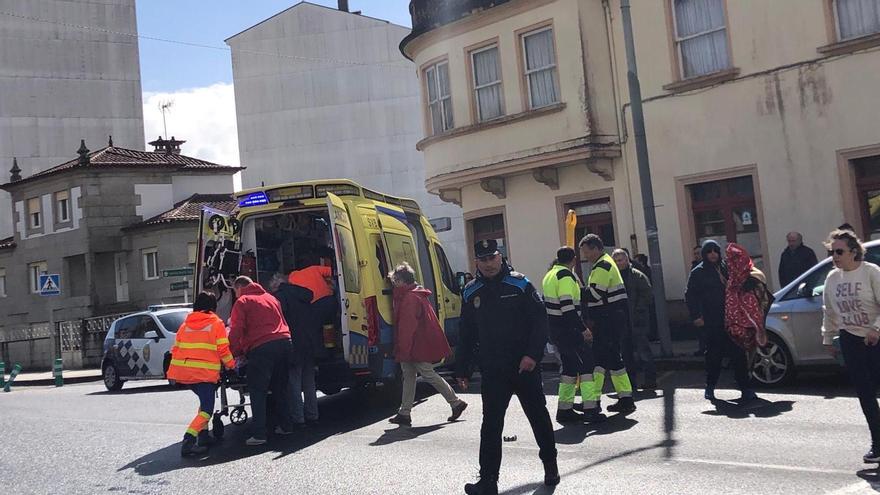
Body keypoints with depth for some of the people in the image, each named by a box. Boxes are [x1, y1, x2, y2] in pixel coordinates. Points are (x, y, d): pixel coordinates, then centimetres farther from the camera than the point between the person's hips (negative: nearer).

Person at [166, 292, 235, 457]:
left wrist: (174, 371, 26)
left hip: (184, 372, 6)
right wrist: (232, 365, 12)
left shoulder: (185, 325, 16)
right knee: (206, 410, -4)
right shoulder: (216, 323, 1)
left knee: (205, 402, 24)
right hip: (205, 373, -6)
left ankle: (203, 436, 19)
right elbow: (223, 350, -2)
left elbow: (176, 349, 17)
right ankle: (188, 440, -23)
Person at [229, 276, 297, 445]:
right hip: (284, 342, 7)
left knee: (257, 391, -2)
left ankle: (258, 434, -6)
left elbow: (236, 331, -4)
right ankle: (287, 426, 21)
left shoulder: (242, 302, 4)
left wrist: (233, 353, 1)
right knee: (281, 387, 17)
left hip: (261, 347, -6)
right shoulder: (271, 298, 25)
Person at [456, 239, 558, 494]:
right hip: (492, 371, 2)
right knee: (491, 425, 1)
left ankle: (550, 465, 31)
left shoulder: (520, 284, -4)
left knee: (538, 416, 12)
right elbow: (466, 335, 11)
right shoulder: (471, 293, 5)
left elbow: (540, 321, -7)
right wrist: (463, 370, 9)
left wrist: (532, 354, -17)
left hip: (525, 367, -2)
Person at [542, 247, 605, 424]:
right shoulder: (566, 277, -16)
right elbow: (568, 307, -24)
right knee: (587, 362, -5)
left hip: (555, 329, 10)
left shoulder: (550, 276, 15)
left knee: (570, 366, 15)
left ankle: (564, 409, 17)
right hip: (567, 330, -10)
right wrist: (583, 329, -23)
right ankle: (590, 410, -9)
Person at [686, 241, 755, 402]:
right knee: (714, 354, 3)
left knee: (738, 353, 0)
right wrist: (696, 316, -9)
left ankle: (745, 388, 4)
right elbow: (690, 296, 1)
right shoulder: (698, 273, 1)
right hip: (712, 321, -3)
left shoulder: (726, 267, 11)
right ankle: (710, 387, 19)